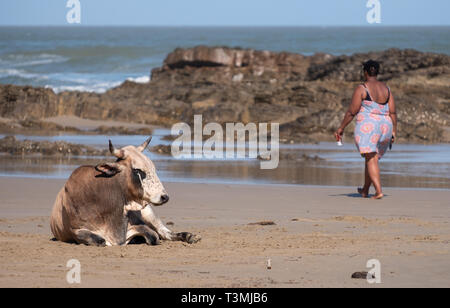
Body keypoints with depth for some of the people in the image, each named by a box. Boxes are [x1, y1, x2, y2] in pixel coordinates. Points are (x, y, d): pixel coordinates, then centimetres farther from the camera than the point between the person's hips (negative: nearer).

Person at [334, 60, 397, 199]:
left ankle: (378, 191, -23)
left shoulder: (361, 89, -7)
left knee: (371, 159, -8)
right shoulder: (386, 89, 9)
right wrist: (394, 131, 10)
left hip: (367, 126, -6)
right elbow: (393, 112, 5)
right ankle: (365, 190, 32)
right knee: (372, 158, 19)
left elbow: (352, 112, -8)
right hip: (385, 126, 6)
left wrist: (341, 128, 0)